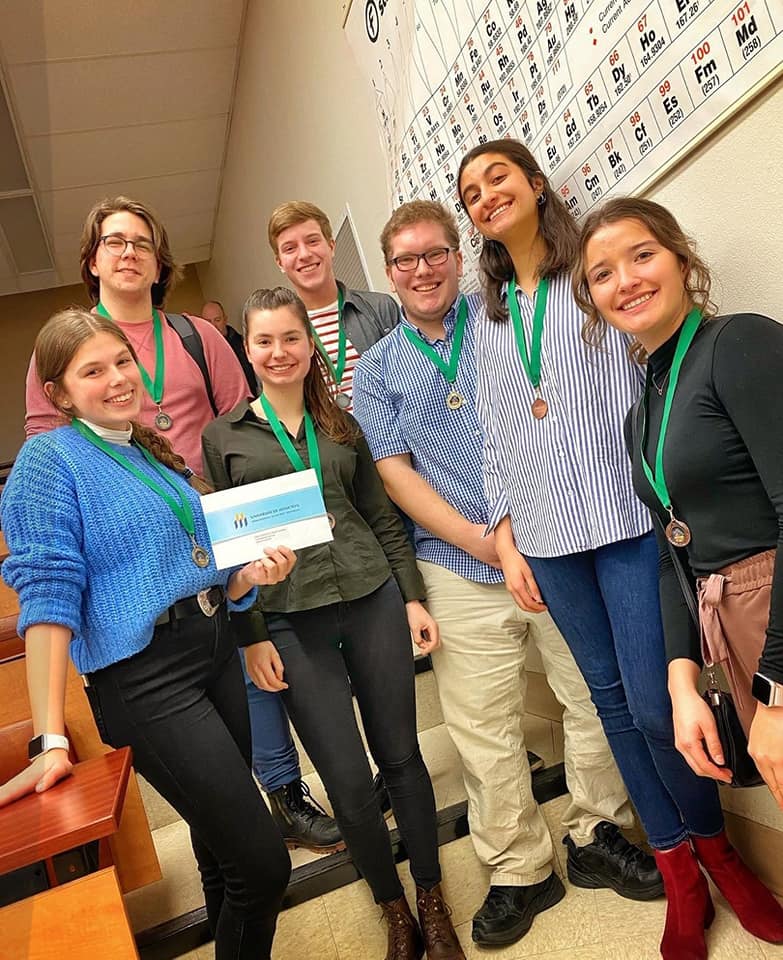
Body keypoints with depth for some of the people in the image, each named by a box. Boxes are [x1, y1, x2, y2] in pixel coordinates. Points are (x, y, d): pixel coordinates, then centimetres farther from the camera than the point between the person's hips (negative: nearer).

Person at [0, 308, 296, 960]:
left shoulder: (157, 456, 14)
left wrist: (250, 575, -2)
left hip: (217, 652, 7)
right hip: (146, 678, -7)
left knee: (223, 846, 19)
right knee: (262, 863, -4)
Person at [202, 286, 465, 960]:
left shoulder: (342, 426, 9)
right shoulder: (224, 437, 2)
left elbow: (383, 519, 11)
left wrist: (413, 598, 5)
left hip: (374, 600, 2)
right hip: (291, 622, -2)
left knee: (401, 756, 11)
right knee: (347, 779, 5)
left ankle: (433, 902, 32)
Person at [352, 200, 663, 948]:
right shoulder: (375, 370, 8)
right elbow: (394, 472, 0)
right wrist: (481, 540, -11)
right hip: (462, 573, 0)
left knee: (594, 696, 9)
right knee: (482, 730, 6)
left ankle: (596, 837, 32)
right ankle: (519, 872, 26)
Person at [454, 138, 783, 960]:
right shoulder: (487, 315, 15)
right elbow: (493, 435, 12)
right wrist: (506, 537, 6)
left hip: (630, 518, -4)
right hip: (547, 537, 4)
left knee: (654, 704, -5)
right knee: (613, 699, 9)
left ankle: (714, 848, 26)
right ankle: (678, 876, 27)